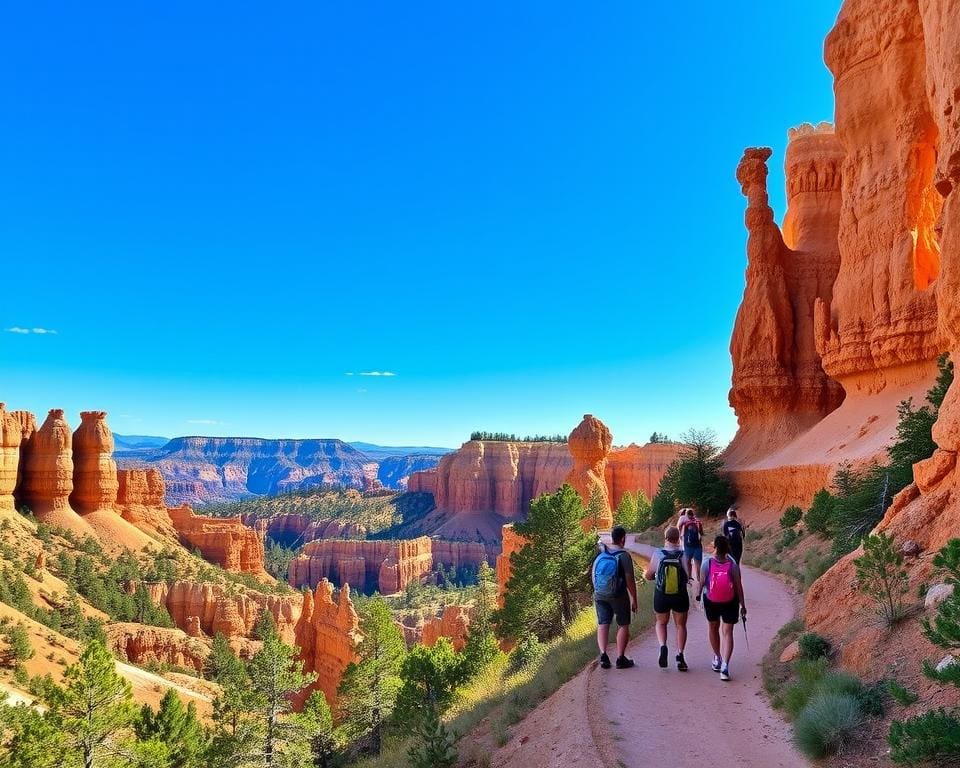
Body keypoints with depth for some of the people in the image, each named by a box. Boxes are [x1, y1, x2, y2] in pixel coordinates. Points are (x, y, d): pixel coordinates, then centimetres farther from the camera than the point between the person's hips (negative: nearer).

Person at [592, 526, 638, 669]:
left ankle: (603, 654, -5)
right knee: (623, 625, 8)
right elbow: (630, 579, -15)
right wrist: (634, 599, -7)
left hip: (600, 595, 4)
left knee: (602, 624, 8)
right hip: (619, 596, -4)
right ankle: (620, 658, 7)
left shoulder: (600, 554, 4)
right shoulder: (624, 555, -14)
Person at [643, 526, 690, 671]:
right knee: (680, 625, 19)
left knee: (661, 623, 23)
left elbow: (648, 575, -5)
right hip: (680, 597, 0)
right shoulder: (683, 555, -11)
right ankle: (680, 656, 11)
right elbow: (688, 576, -6)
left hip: (661, 596, 0)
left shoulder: (658, 554, -11)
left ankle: (663, 646, -1)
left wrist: (645, 573, 18)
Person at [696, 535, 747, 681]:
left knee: (713, 628, 23)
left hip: (711, 602, 1)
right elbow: (739, 586, -9)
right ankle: (725, 665, -12)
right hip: (730, 603, 0)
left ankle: (717, 658, 33)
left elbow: (702, 582, -5)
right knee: (727, 632, 1)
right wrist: (743, 606, 0)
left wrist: (698, 594, 13)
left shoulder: (708, 563, -13)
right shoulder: (733, 564, -12)